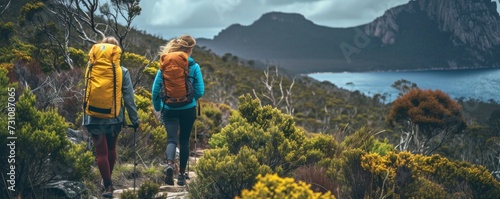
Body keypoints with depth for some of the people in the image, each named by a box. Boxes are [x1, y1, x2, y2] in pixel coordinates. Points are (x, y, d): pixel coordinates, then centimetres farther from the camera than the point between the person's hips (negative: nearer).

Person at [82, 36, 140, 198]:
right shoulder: (123, 72, -6)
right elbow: (128, 98, -6)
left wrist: (86, 119, 7)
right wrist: (134, 119, 2)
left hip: (96, 117, -1)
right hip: (115, 117, 1)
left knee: (101, 152, 4)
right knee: (111, 148, 20)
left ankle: (108, 186, 2)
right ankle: (108, 180, 34)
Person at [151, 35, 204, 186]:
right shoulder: (194, 66, -7)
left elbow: (155, 88, -2)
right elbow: (200, 91, -6)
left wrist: (157, 106, 13)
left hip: (169, 109, 0)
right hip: (188, 109, 0)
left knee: (172, 139, 0)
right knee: (184, 140, 13)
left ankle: (170, 164, -29)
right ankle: (181, 174, 19)